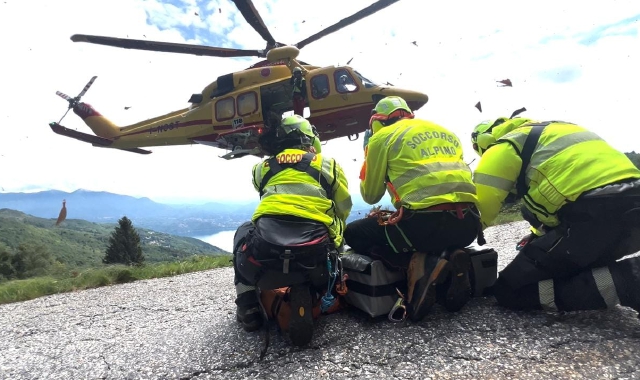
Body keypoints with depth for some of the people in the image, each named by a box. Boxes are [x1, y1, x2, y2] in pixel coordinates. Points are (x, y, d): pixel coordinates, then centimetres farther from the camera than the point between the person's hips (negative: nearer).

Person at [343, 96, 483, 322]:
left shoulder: (382, 136, 8)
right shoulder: (445, 132, 25)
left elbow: (371, 196, 14)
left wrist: (367, 154, 28)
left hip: (425, 222, -6)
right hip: (468, 223, 7)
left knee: (353, 234, 17)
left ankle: (419, 263, -5)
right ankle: (448, 257, 5)